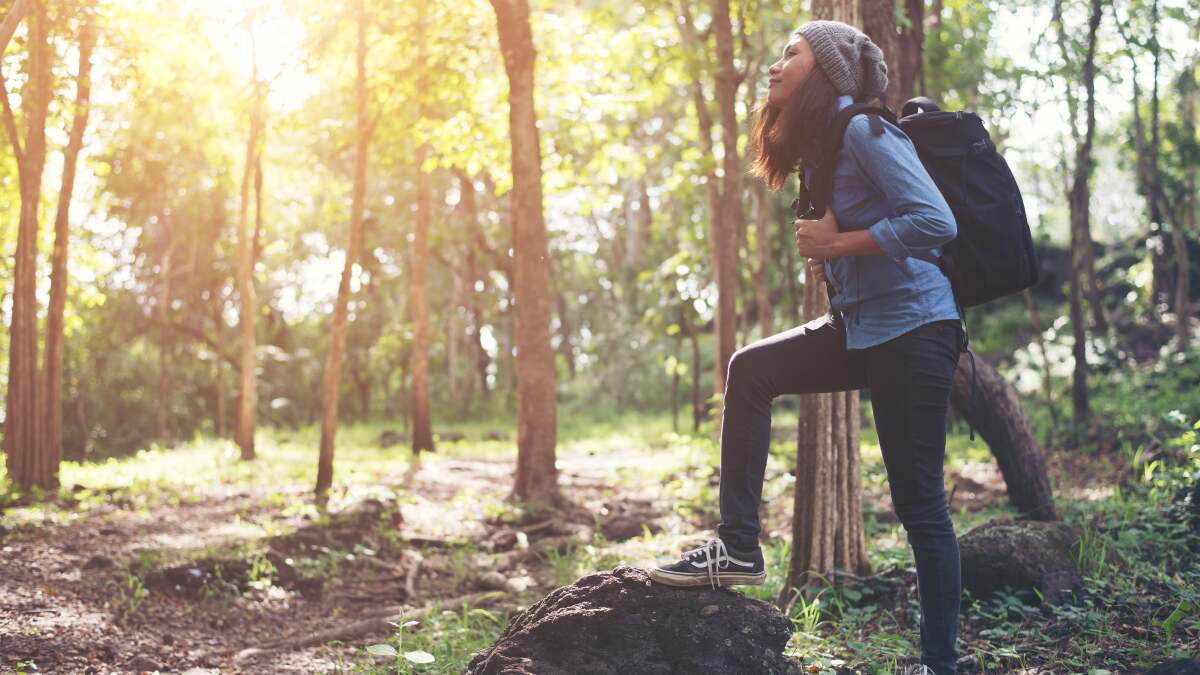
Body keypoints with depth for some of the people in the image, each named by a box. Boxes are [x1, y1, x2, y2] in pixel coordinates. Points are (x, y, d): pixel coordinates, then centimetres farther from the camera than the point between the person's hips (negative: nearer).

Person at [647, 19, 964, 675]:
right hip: (861, 327, 10)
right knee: (750, 369, 8)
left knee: (919, 504, -4)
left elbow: (935, 222, -24)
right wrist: (823, 254, 2)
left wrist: (838, 244, -16)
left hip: (913, 330, -10)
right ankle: (739, 548, 10)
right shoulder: (822, 146, 15)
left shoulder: (863, 131, -14)